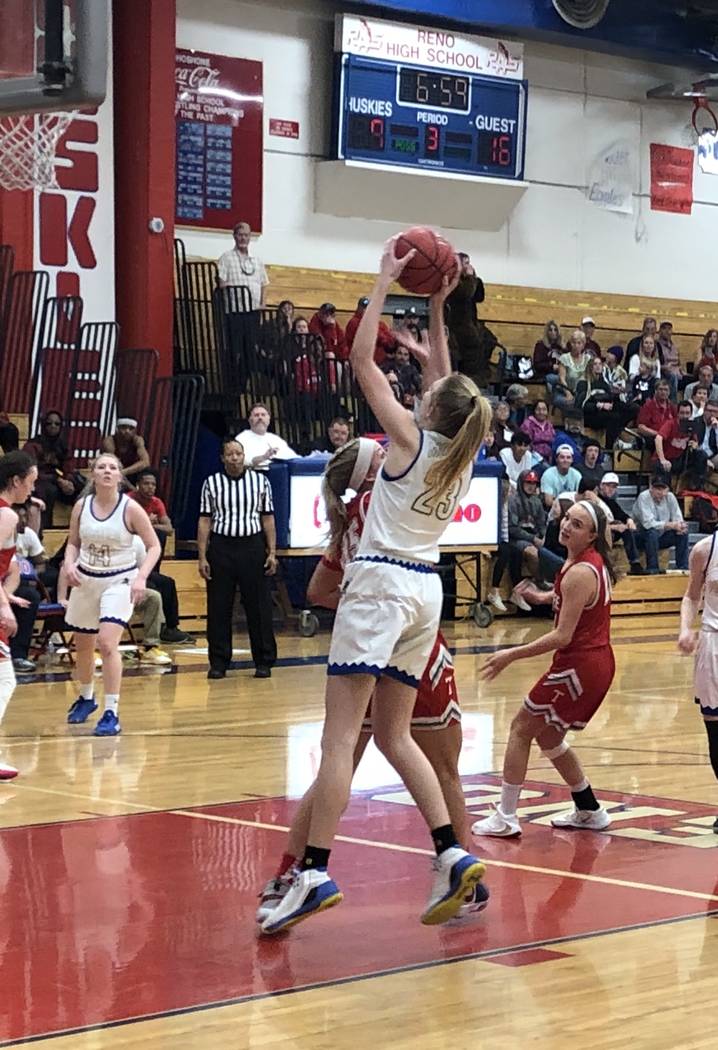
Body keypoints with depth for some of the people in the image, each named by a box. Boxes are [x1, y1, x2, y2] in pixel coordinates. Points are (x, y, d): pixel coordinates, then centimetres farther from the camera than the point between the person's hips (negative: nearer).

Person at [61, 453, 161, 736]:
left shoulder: (130, 508, -12)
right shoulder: (81, 506, -3)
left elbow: (154, 546, -6)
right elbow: (73, 543, 11)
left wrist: (141, 577, -20)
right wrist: (69, 564, -10)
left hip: (119, 581, -4)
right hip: (86, 579, 4)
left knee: (107, 643, -20)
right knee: (83, 645, 16)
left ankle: (111, 713, -13)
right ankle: (86, 697, 43)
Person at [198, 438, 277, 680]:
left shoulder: (260, 481, 6)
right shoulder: (211, 483, 5)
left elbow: (268, 518, 7)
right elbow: (204, 521, 5)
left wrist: (272, 552, 0)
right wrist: (202, 557, -1)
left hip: (252, 545, 0)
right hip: (220, 547, 0)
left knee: (259, 606, 0)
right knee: (218, 608, 2)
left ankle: (264, 661, 8)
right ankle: (218, 662, 10)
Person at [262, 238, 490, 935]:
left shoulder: (411, 438, -6)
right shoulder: (461, 452, 10)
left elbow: (362, 359, -2)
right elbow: (444, 378, 27)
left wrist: (385, 285, 5)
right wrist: (436, 308, 28)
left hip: (381, 583, -7)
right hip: (426, 589, 7)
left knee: (339, 736, -12)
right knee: (393, 735, 14)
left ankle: (315, 872, -20)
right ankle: (451, 856, 4)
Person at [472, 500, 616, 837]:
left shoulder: (579, 574, -21)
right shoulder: (595, 561, 7)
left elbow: (562, 637, -23)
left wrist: (511, 655, -20)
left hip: (579, 666, -9)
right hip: (598, 662, 9)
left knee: (521, 729, 0)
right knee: (548, 736, 21)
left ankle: (506, 817, 1)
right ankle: (589, 811, 28)